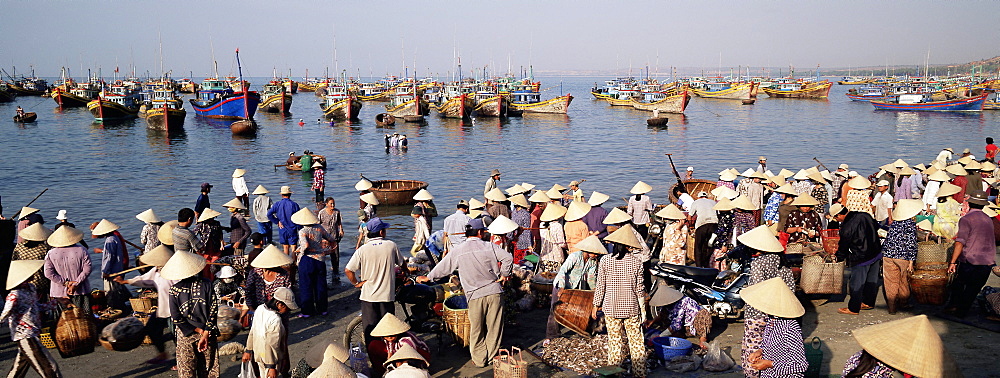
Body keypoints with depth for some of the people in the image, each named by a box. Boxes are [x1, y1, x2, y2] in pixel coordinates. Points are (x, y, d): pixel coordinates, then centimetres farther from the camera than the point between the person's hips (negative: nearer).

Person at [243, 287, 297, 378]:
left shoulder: (260, 309, -5)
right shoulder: (275, 320, -30)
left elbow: (252, 332, 5)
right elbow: (271, 345, -27)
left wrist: (248, 350, 15)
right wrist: (271, 366, -20)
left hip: (258, 353, 8)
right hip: (270, 357, -8)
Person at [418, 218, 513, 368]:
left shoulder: (459, 250, 2)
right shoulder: (489, 246, 1)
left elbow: (444, 266, 10)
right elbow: (508, 258, -8)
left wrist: (428, 277, 25)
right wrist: (504, 275, 5)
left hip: (475, 295, 0)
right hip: (494, 291, 1)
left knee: (476, 329, 10)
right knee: (494, 326, 11)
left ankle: (479, 360, 17)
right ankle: (492, 357, 20)